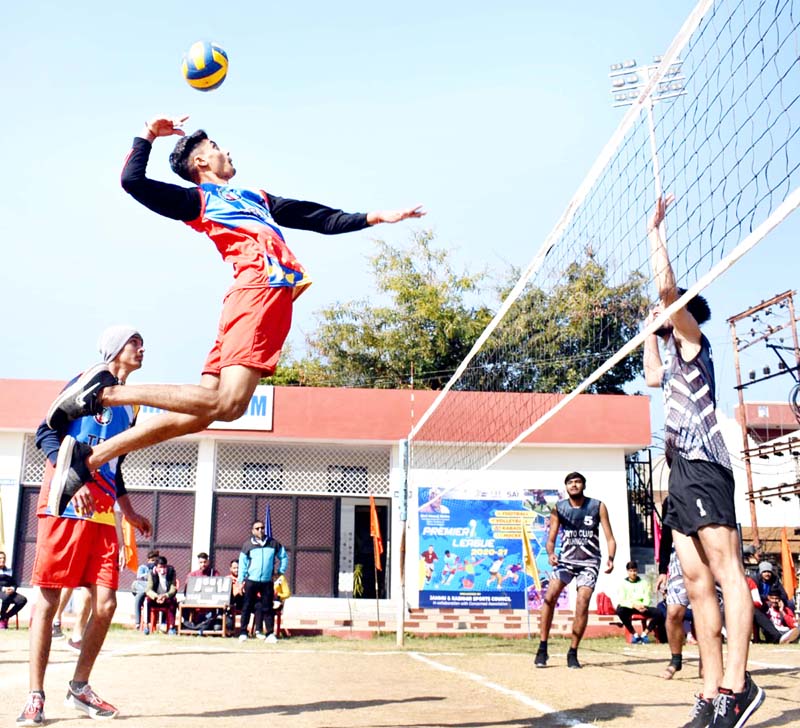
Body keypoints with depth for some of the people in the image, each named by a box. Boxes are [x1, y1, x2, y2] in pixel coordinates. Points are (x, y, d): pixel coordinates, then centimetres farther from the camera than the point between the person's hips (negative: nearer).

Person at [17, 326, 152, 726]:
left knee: (105, 603, 0)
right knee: (48, 599, -3)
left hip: (102, 513, 6)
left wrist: (129, 512, 23)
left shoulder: (130, 405, 20)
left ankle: (80, 687, 16)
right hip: (64, 505, -6)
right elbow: (46, 432, -7)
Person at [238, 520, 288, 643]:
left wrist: (280, 571, 9)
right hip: (251, 581, -1)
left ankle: (270, 633, 6)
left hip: (267, 582, 1)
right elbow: (242, 563, 5)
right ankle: (243, 632, 9)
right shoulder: (248, 544, 3)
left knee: (267, 608, 2)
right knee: (247, 607, 2)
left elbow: (284, 557, 17)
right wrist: (241, 580, 0)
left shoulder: (273, 543, 6)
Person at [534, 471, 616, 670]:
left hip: (589, 562, -1)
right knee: (549, 596, -15)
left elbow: (610, 538, -6)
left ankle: (573, 653, 0)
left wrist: (611, 559, -24)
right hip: (566, 559, 2)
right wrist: (551, 554, -23)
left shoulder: (598, 507, -6)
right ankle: (542, 648, -5)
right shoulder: (559, 508, -2)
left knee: (582, 603, -15)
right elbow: (551, 539, -1)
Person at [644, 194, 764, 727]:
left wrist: (655, 230, 0)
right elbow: (653, 377, 48)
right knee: (697, 582, 3)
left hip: (702, 464, -9)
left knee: (726, 572, -15)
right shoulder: (675, 358, 27)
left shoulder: (693, 339, 4)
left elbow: (668, 285, -9)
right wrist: (649, 329, 43)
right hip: (682, 469, 9)